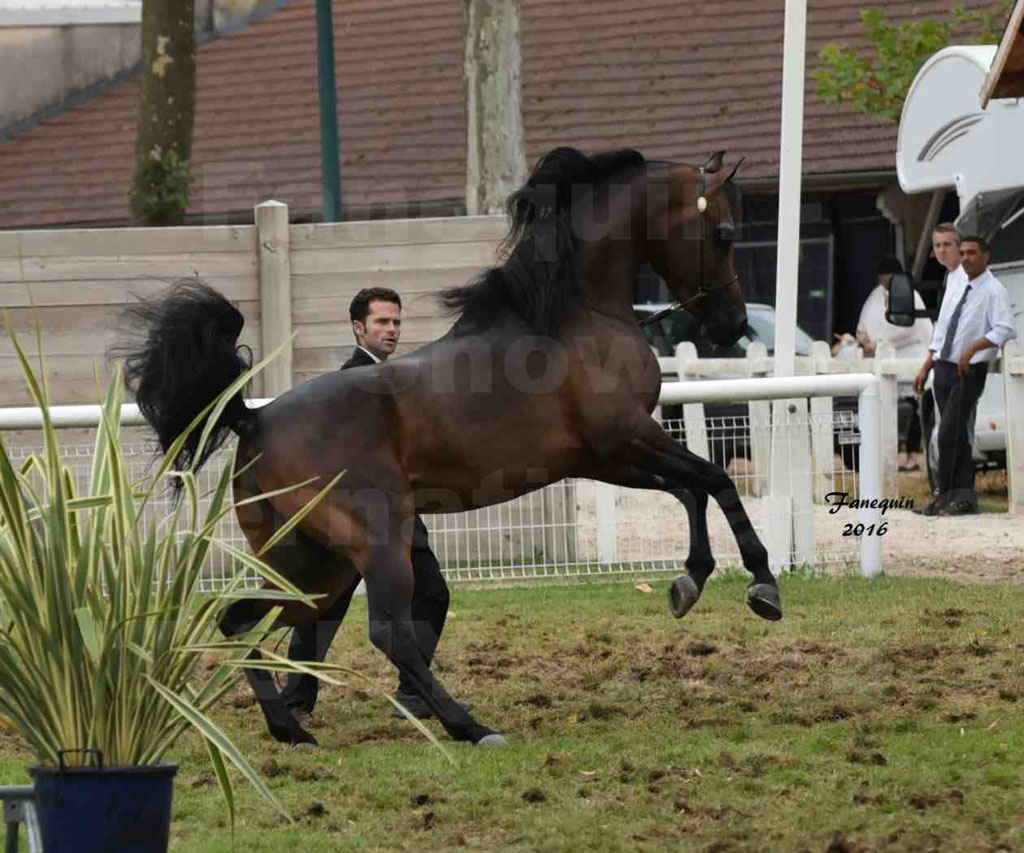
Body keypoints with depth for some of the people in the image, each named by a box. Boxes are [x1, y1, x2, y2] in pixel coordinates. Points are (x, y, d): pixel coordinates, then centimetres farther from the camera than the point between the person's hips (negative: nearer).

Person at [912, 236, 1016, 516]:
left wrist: (973, 347, -33)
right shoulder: (955, 282, 9)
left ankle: (944, 498, -5)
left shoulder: (994, 291, -11)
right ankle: (964, 498, 15)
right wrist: (926, 368, 13)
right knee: (957, 437, 10)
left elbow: (1005, 330, -24)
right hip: (943, 367, 7)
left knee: (948, 434, -13)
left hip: (970, 371, -7)